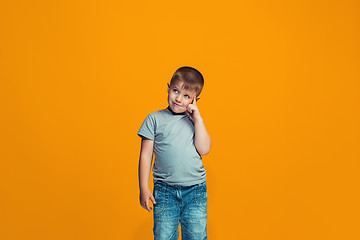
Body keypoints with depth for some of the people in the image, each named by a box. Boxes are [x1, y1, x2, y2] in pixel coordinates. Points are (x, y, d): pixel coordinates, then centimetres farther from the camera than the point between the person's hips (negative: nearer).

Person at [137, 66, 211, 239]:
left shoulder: (195, 121, 9)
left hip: (195, 191, 2)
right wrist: (144, 188, -2)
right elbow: (146, 155, 2)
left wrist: (197, 118, -4)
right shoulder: (155, 119, 2)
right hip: (165, 191, -1)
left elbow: (203, 150, -4)